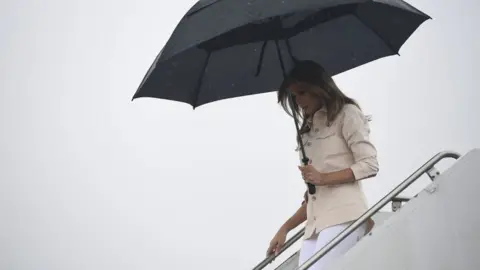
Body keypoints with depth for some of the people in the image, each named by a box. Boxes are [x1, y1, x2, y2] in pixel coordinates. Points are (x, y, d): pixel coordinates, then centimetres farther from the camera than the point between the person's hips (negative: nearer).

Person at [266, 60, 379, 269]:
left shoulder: (346, 113, 9)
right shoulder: (309, 131, 27)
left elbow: (369, 165, -2)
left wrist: (324, 178, -11)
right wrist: (285, 228, 14)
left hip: (343, 215, -6)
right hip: (315, 225, 7)